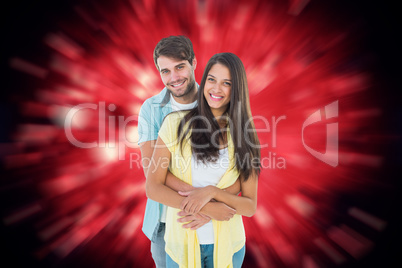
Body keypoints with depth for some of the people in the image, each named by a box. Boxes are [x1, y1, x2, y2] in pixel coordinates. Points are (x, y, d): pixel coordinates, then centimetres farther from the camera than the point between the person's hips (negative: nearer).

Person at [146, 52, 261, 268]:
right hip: (180, 241, -1)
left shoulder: (244, 137, -7)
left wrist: (212, 192, -25)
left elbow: (250, 207, -7)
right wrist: (213, 209, -21)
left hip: (226, 244, 2)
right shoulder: (176, 123, -12)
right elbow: (153, 188, -14)